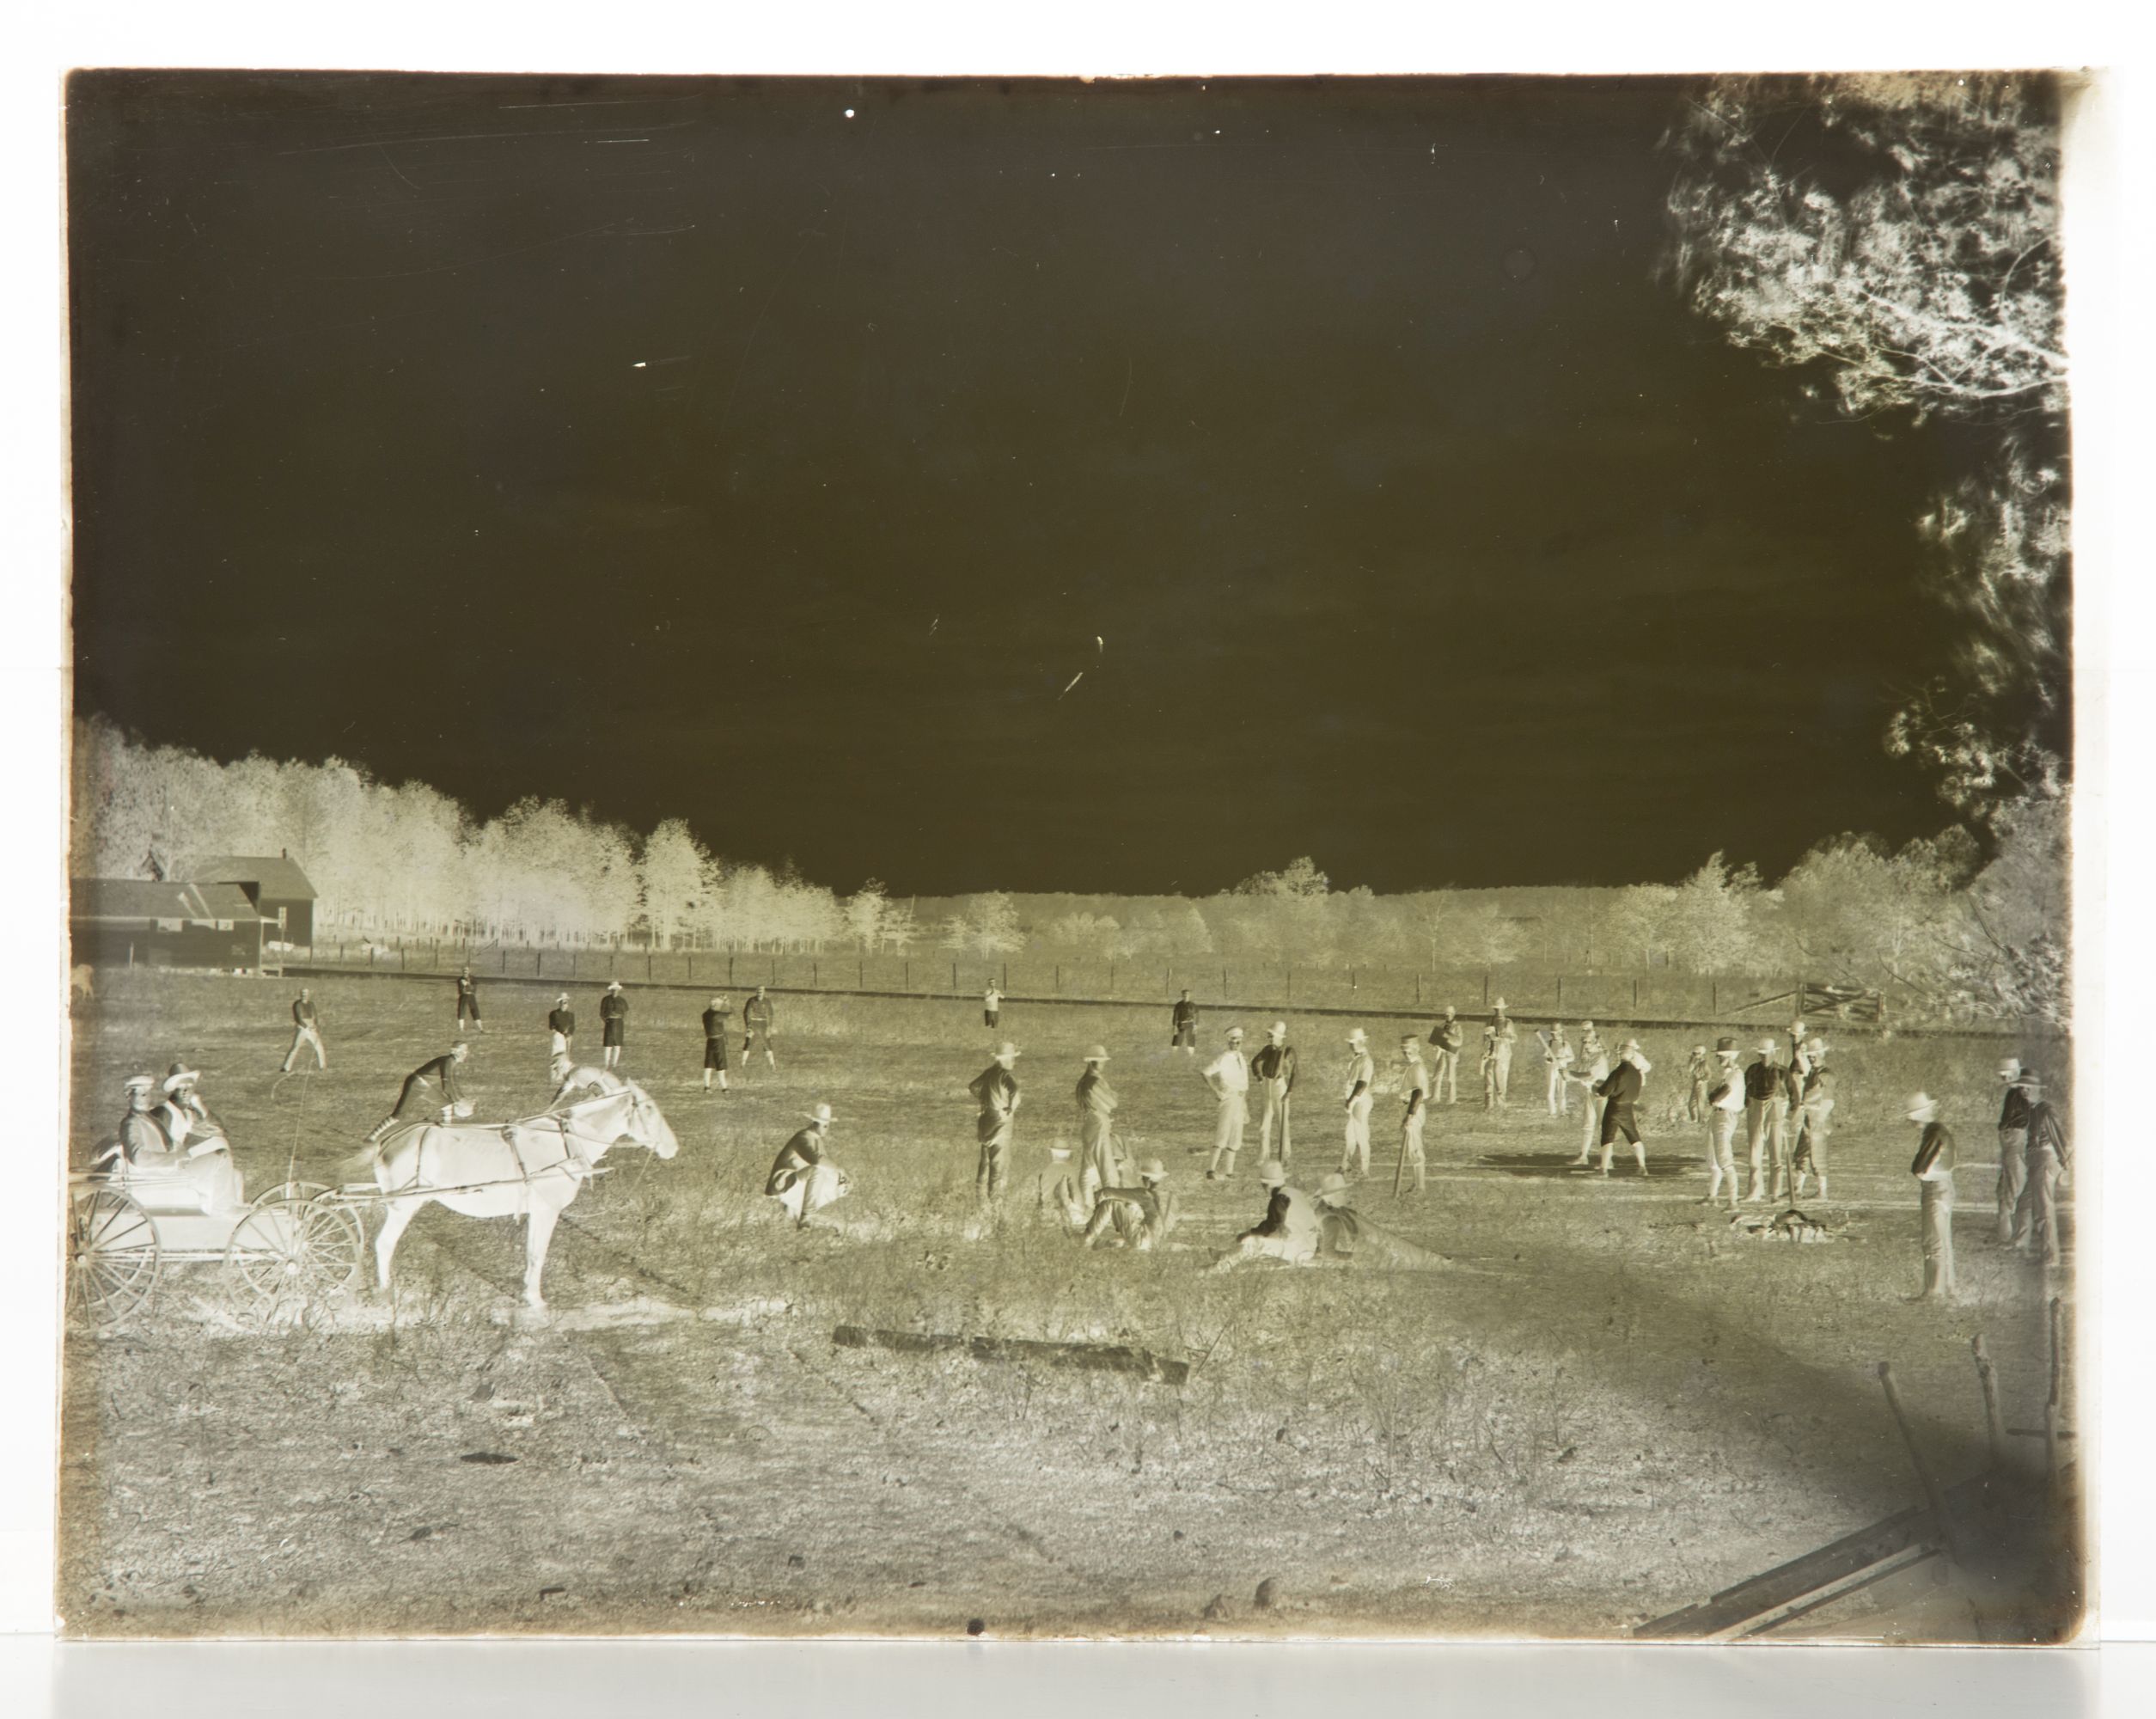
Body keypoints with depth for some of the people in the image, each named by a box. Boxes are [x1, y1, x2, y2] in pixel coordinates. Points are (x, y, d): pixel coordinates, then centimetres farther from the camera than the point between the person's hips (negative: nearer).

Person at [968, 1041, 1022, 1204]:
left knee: (986, 1160, 16)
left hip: (986, 1118, 8)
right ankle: (995, 1197, 4)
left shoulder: (988, 1072, 6)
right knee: (998, 1161, 1)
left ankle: (981, 1196, 21)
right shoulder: (1005, 1075, -18)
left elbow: (972, 1086, 19)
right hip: (1001, 1120, -8)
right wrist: (1012, 1107, -22)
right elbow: (1014, 1089, -38)